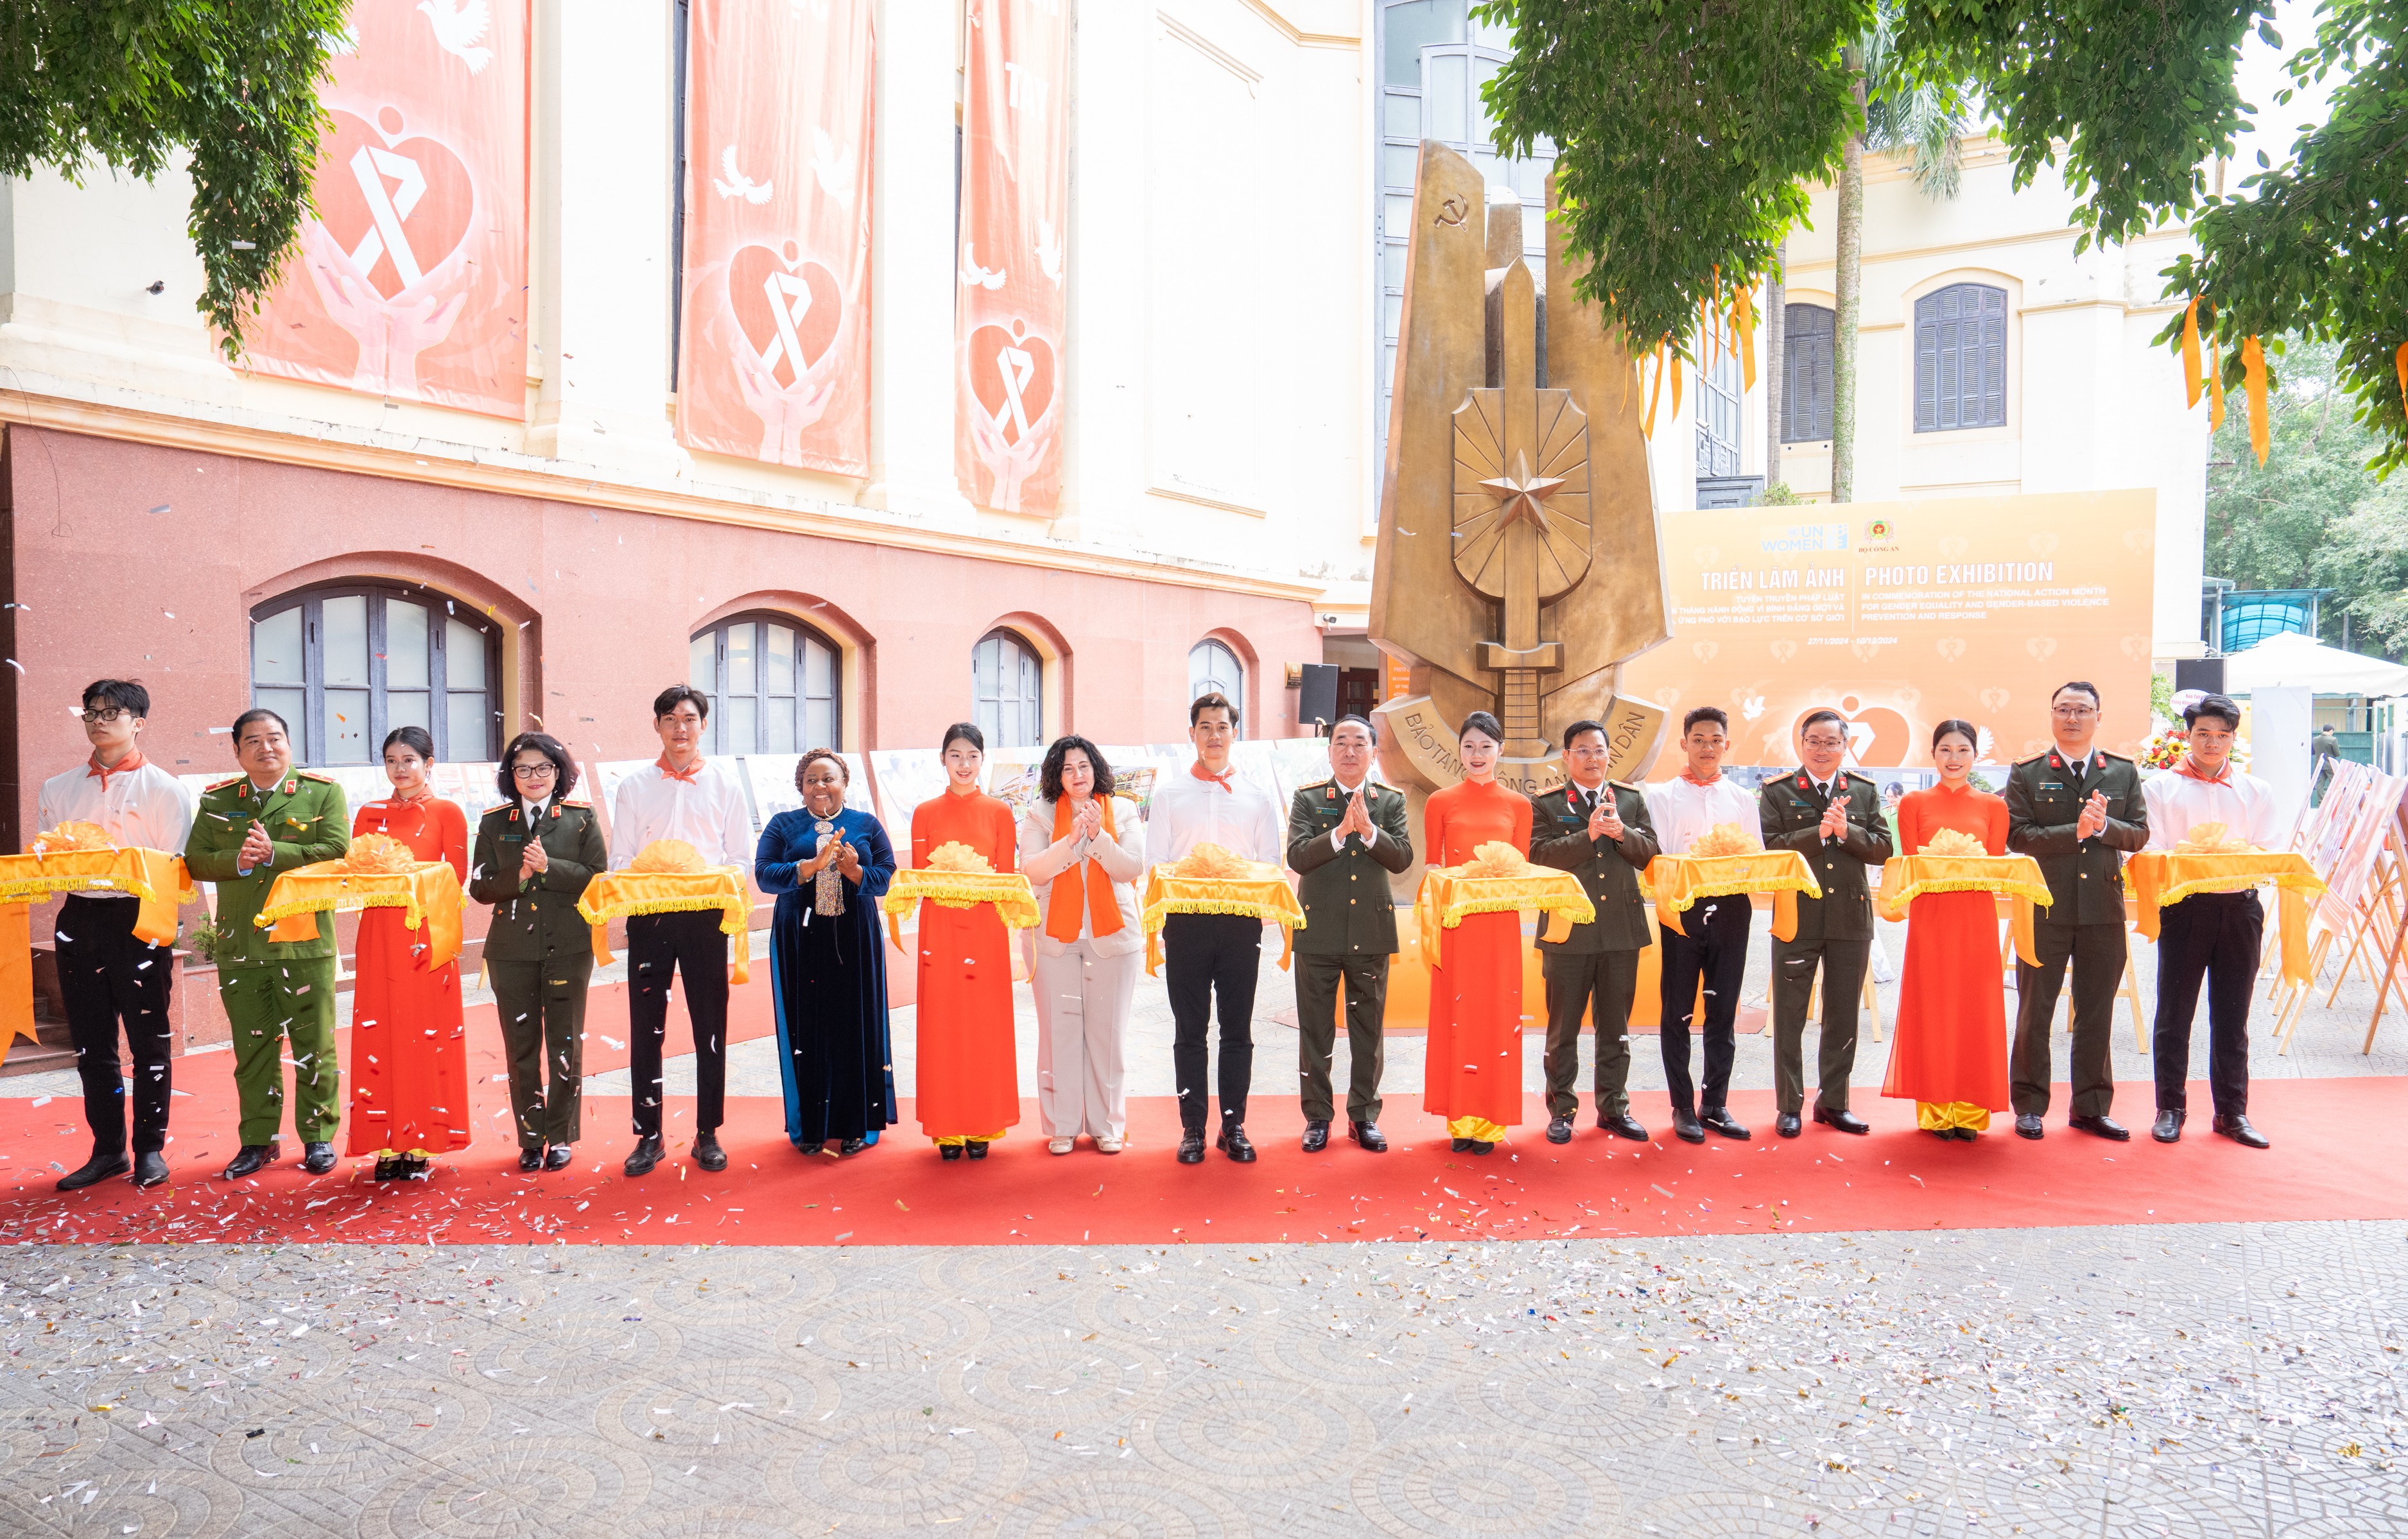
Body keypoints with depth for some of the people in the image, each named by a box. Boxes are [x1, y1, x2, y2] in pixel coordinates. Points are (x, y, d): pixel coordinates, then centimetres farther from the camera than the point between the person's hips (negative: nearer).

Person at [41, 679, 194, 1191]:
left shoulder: (164, 790, 0)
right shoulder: (57, 790, 14)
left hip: (138, 919, -4)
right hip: (79, 917, 5)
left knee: (149, 1041, 1)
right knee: (91, 1043, 9)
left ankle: (150, 1149, 12)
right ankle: (108, 1150, 19)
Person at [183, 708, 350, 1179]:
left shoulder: (323, 792, 2)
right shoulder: (216, 799, 12)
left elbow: (336, 851, -9)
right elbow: (196, 859, 5)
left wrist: (274, 853, -18)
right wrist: (238, 860, -13)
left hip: (305, 940, -3)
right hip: (239, 944, 3)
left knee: (313, 1045, 4)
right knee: (252, 1046, 9)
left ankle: (318, 1137, 15)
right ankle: (258, 1141, 20)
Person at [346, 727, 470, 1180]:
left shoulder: (447, 812, 3)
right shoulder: (369, 815, 14)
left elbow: (456, 875, -1)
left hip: (426, 934, -3)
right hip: (379, 934, 3)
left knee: (425, 1032, -2)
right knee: (380, 1034, 1)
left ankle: (421, 1145, 5)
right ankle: (389, 1145, 8)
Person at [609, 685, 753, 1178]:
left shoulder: (725, 784, 7)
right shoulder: (634, 787, 9)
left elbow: (743, 860, 5)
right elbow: (619, 860, 6)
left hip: (705, 915, 0)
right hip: (648, 914, 1)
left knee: (710, 1027, 4)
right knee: (646, 1028, 4)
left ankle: (707, 1134, 15)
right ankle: (648, 1135, 15)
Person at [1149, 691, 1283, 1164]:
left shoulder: (1258, 797, 11)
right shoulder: (1169, 793, 10)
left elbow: (1271, 868, 8)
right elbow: (1158, 865, 6)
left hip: (1240, 919, 1)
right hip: (1186, 920, 0)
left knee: (1237, 1030, 4)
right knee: (1190, 1030, 3)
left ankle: (1234, 1126, 13)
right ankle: (1192, 1128, 10)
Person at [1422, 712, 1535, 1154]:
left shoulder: (1518, 805, 8)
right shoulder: (1440, 802, 6)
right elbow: (1431, 870, 6)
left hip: (1500, 924, 1)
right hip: (1454, 923, 0)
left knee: (1497, 1014, 2)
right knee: (1456, 1015, 2)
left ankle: (1490, 1121, 11)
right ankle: (1460, 1120, 11)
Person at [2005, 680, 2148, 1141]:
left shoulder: (2124, 772, 9)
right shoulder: (2027, 774, 1)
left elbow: (2140, 833, 4)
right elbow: (2017, 835, -8)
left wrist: (2103, 826, -15)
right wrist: (2076, 831, -18)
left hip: (2104, 906, 2)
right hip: (2044, 907, -2)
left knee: (2096, 1013, 9)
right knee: (2035, 1012, 4)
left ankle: (2091, 1107, 20)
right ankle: (2029, 1107, 14)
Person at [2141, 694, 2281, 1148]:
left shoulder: (2257, 791, 14)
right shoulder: (2160, 787, 8)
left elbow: (2271, 854, 4)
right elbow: (2150, 852, -1)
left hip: (2240, 907, 2)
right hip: (2184, 906, -2)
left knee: (2232, 1016, 7)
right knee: (2174, 1012, 2)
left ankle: (2232, 1111, 15)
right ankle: (2171, 1109, 11)